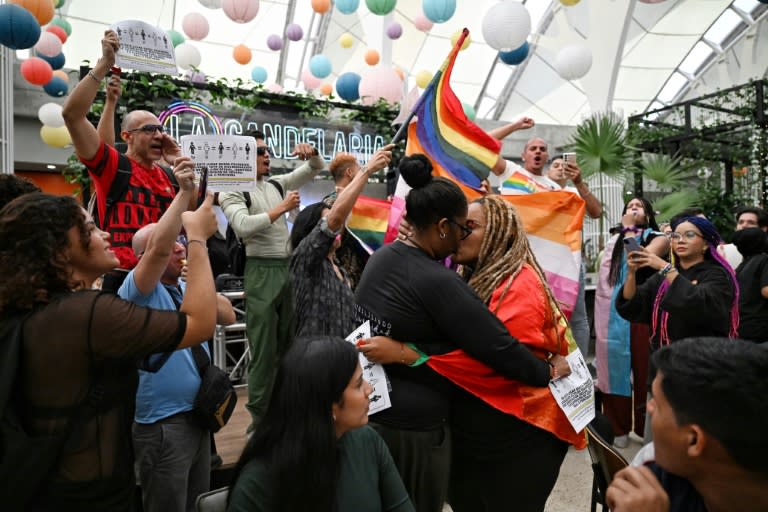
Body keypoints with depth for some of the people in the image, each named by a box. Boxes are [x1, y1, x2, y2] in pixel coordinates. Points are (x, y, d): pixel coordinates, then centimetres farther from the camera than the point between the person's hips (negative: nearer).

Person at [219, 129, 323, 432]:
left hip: (288, 268, 7)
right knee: (264, 349, -1)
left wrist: (311, 153, 0)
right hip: (261, 271, -6)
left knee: (288, 344, 13)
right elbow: (243, 226, -20)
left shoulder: (277, 184, 14)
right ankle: (260, 419, 12)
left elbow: (315, 169, 20)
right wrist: (281, 208, -18)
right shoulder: (233, 191, -3)